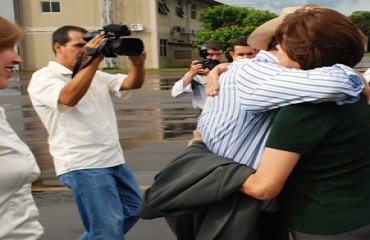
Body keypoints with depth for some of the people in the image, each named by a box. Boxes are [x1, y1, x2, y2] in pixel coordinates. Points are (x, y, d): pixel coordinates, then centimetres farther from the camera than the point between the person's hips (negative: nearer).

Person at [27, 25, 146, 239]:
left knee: (134, 207, 21)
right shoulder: (43, 78, -6)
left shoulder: (96, 76, 16)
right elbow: (69, 97, -26)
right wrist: (94, 60, -27)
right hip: (84, 166, -8)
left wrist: (138, 63, -13)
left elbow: (133, 83, 8)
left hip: (114, 159, 9)